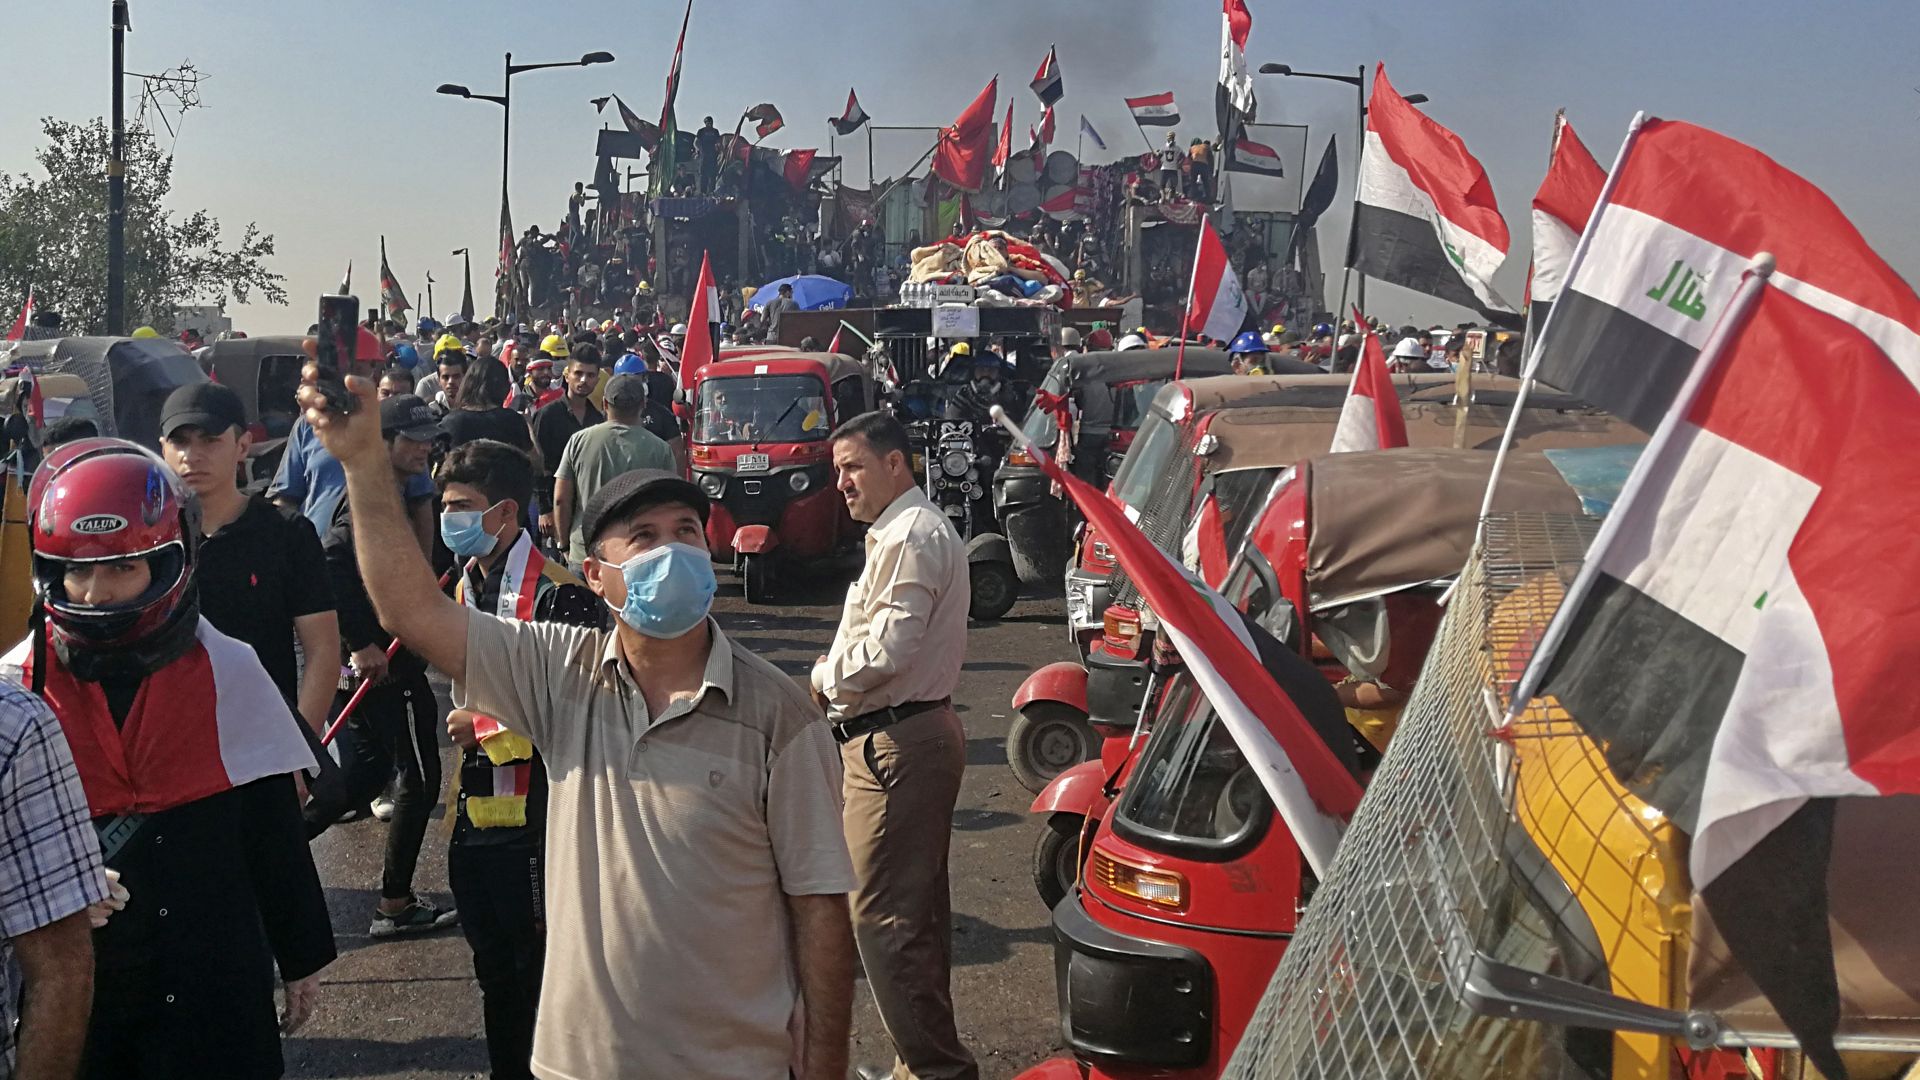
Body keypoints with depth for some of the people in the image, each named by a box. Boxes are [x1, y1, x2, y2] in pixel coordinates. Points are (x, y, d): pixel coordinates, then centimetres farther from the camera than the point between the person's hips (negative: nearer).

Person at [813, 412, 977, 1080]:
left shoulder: (910, 537, -15)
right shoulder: (917, 530, 19)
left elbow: (888, 647, -24)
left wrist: (825, 679, -7)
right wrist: (838, 676, 7)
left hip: (893, 744, -11)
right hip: (924, 731, 11)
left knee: (884, 914, -8)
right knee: (919, 906, 17)